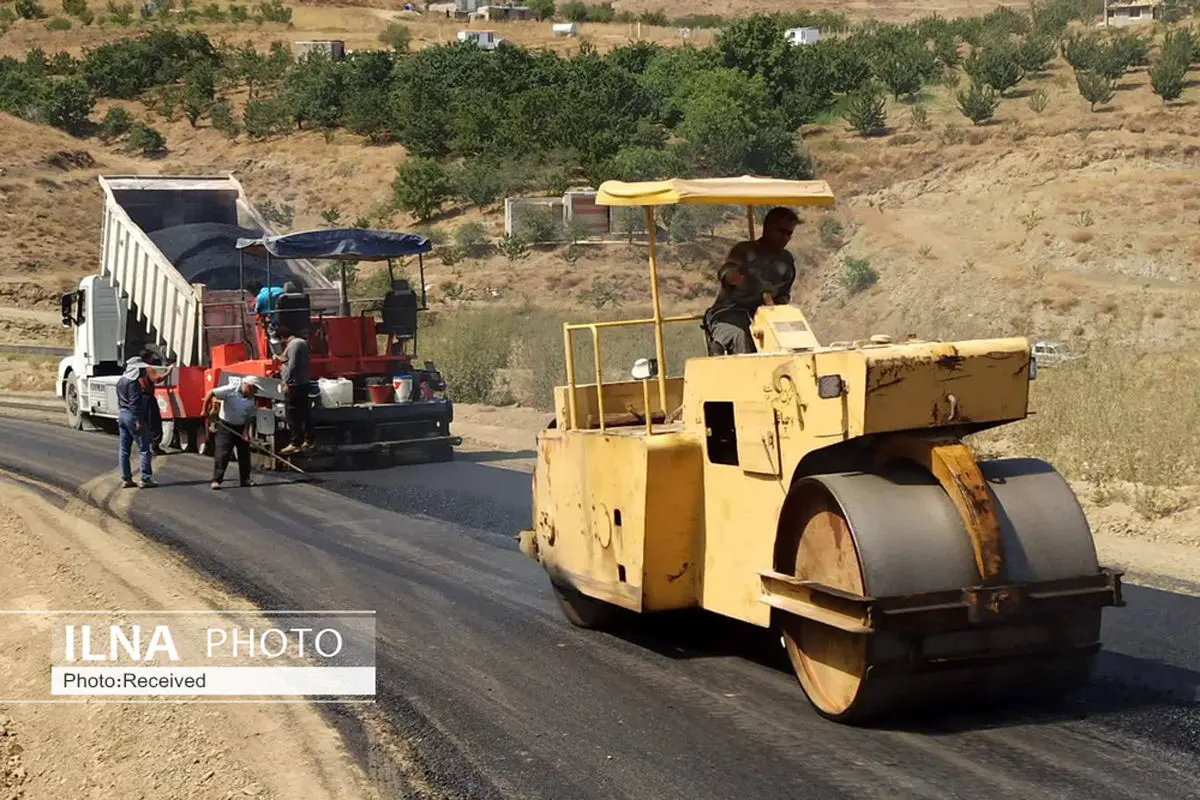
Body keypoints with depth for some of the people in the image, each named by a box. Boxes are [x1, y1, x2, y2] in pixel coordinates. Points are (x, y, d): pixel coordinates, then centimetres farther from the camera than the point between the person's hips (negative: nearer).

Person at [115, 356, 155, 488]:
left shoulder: (120, 382, 15)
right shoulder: (133, 382, -15)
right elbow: (135, 402, -20)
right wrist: (139, 421, -21)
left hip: (122, 414, 10)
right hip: (132, 416, -10)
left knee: (124, 449, 9)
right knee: (144, 449, -5)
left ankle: (126, 479, 11)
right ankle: (146, 479, -7)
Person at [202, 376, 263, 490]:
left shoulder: (251, 400, 0)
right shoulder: (230, 391, -16)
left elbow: (249, 418, 1)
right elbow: (210, 393, -16)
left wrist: (246, 432, -12)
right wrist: (206, 410, -14)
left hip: (240, 428, 5)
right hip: (225, 426, -5)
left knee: (244, 454, 7)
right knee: (222, 454, -9)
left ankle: (245, 479, 19)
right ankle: (216, 480, -6)